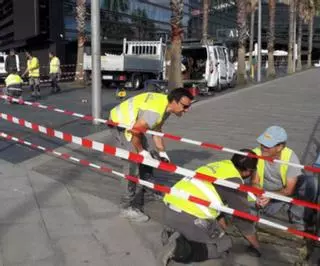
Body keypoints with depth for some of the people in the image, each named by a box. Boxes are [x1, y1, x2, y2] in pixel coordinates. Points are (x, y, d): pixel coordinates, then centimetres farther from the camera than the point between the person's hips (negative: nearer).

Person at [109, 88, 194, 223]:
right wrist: (142, 151, -14)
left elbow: (156, 130, 5)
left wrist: (162, 153, 4)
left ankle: (146, 189, 32)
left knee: (145, 158, 15)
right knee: (133, 163, -14)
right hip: (120, 123, -10)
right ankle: (128, 207, -6)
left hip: (133, 123, 10)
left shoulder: (166, 106, -4)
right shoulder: (155, 111, -34)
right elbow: (134, 132, -28)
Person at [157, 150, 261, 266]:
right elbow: (243, 218, 4)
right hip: (190, 217, -8)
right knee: (224, 245, 12)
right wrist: (256, 247, 20)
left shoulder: (218, 166, 20)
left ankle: (171, 234, 8)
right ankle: (181, 248, -8)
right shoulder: (235, 182, -4)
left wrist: (223, 228, 42)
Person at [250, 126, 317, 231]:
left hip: (286, 193, -2)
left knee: (308, 181, -29)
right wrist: (260, 196, -31)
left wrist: (270, 196, -35)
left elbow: (289, 190, -19)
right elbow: (255, 182, -10)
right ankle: (285, 207, 7)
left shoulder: (291, 157, -24)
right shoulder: (256, 154, -20)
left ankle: (299, 220, -12)